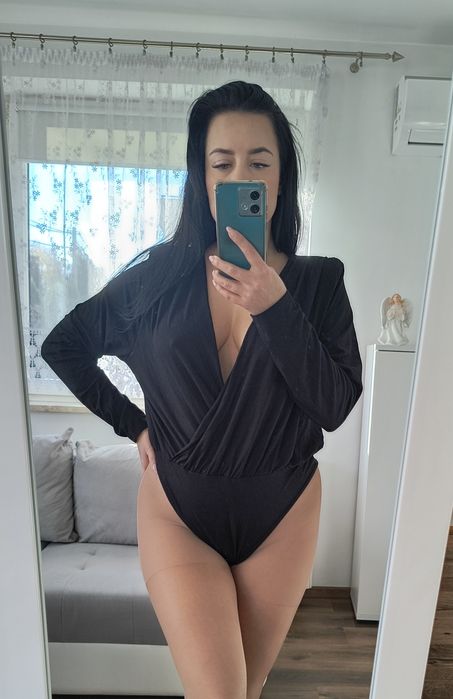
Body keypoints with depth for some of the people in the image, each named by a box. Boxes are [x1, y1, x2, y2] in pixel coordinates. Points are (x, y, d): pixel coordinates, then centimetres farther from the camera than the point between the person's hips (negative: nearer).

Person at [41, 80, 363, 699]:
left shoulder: (318, 280, -6)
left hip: (282, 512, 2)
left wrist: (273, 305, -25)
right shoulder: (161, 272, -6)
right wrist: (133, 424, -1)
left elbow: (336, 405, -15)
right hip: (178, 508, -1)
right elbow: (62, 347, 4)